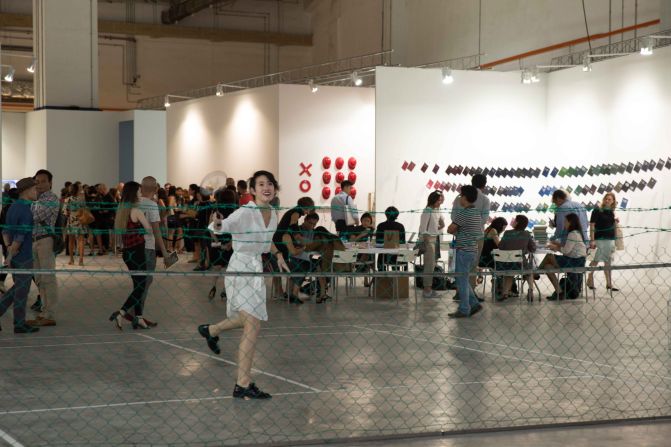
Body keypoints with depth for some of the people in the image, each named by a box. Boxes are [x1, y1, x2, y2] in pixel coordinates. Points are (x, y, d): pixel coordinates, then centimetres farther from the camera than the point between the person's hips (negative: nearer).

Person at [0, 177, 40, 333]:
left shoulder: (13, 207, 10)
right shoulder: (27, 212, -18)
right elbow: (20, 236, -20)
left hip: (14, 256, 8)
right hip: (24, 256, -8)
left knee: (18, 288, 18)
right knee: (22, 290, 2)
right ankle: (19, 324, 10)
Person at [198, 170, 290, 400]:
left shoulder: (272, 213, 6)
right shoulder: (245, 212, -18)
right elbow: (222, 227, -29)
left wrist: (278, 254, 16)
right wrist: (216, 224, -50)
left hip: (257, 268, 9)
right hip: (240, 268, -9)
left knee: (249, 320, 24)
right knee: (253, 325, -15)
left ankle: (211, 330, 51)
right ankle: (243, 385, -13)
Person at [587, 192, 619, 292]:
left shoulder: (611, 212, 11)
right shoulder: (597, 211, -8)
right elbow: (592, 225, -12)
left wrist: (616, 222, 0)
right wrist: (592, 240, -18)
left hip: (610, 239, 6)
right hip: (599, 239, -6)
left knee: (608, 262, 9)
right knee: (595, 261, -3)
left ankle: (609, 284, 13)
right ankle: (590, 280, 9)